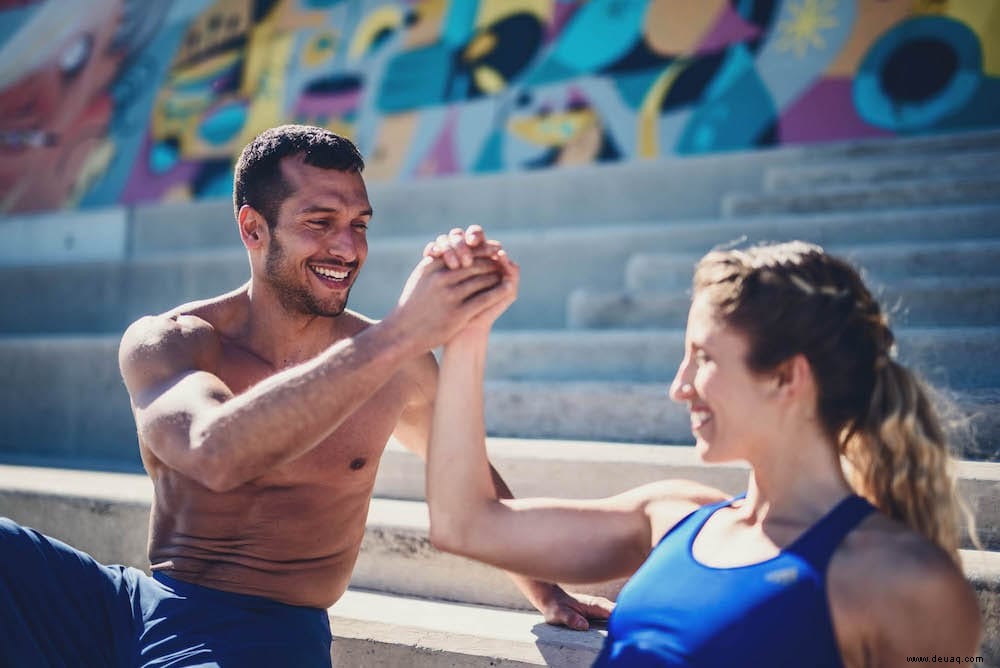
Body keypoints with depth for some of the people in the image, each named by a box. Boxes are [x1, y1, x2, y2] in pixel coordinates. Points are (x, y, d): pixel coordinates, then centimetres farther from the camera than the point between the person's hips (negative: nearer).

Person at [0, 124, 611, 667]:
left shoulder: (395, 364, 1)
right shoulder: (162, 342, -4)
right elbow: (215, 455, -27)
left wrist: (546, 594, 25)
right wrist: (398, 336, -34)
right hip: (136, 603, 0)